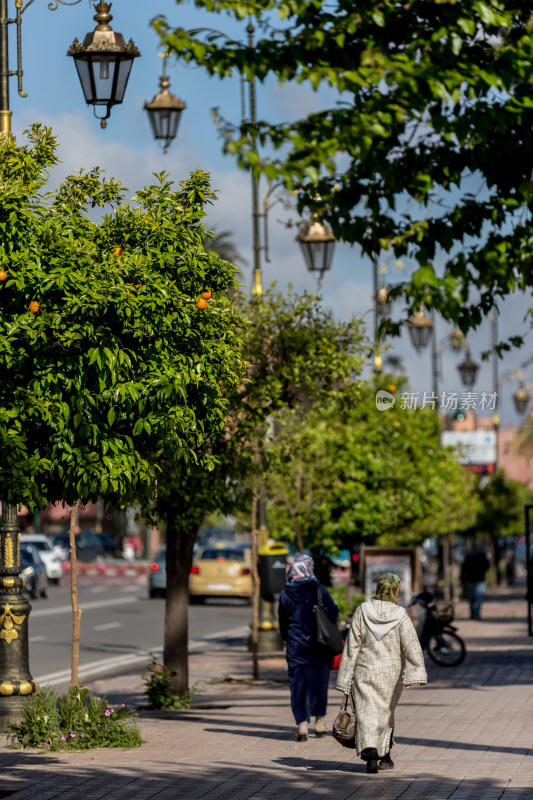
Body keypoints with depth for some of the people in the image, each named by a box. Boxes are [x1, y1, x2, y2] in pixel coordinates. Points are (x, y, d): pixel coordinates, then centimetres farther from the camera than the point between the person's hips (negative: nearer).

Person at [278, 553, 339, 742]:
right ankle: (320, 724, 20)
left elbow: (283, 621, 8)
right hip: (318, 647, -1)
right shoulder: (319, 590, -8)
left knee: (298, 685, 3)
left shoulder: (285, 594, -2)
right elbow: (333, 614, -6)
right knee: (319, 683, 13)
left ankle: (302, 725, -7)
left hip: (295, 647, 1)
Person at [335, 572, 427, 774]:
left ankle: (370, 754, -22)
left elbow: (352, 646, -2)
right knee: (385, 712, 18)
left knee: (366, 713, -2)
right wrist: (417, 672, -22)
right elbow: (411, 645, -17)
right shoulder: (400, 616, -7)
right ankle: (385, 757, 25)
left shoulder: (362, 612, -4)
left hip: (365, 672, -1)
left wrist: (346, 677, 2)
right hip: (391, 674, 1)